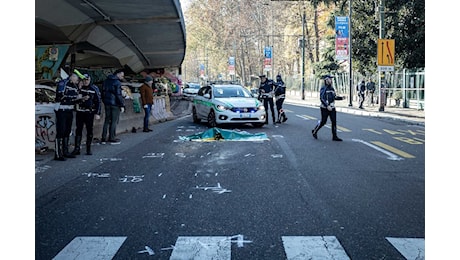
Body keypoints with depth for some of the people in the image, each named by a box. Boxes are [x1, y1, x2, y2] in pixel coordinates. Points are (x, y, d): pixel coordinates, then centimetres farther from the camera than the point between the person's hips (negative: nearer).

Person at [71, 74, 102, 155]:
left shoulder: (94, 89, 0)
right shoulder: (79, 88, 5)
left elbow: (98, 101, 0)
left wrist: (97, 113, -5)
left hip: (89, 113, -1)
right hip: (80, 112, 2)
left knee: (89, 130, 4)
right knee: (78, 130, 1)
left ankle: (88, 149, 14)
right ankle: (77, 149, 3)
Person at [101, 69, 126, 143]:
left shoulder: (106, 81, 13)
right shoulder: (117, 82, -13)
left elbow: (103, 92, 18)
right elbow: (119, 95, -16)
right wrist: (122, 105, -13)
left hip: (107, 103, 7)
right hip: (115, 104, -7)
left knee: (107, 120, 12)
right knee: (114, 121, 0)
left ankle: (103, 138, 11)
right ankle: (112, 138, 3)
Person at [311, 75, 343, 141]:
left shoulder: (332, 88, 11)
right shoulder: (323, 88, -11)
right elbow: (321, 98, -19)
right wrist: (327, 106, -26)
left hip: (332, 108, 6)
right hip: (325, 108, -6)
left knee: (334, 121, -2)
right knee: (323, 122, 0)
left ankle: (334, 136, 0)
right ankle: (314, 131, 22)